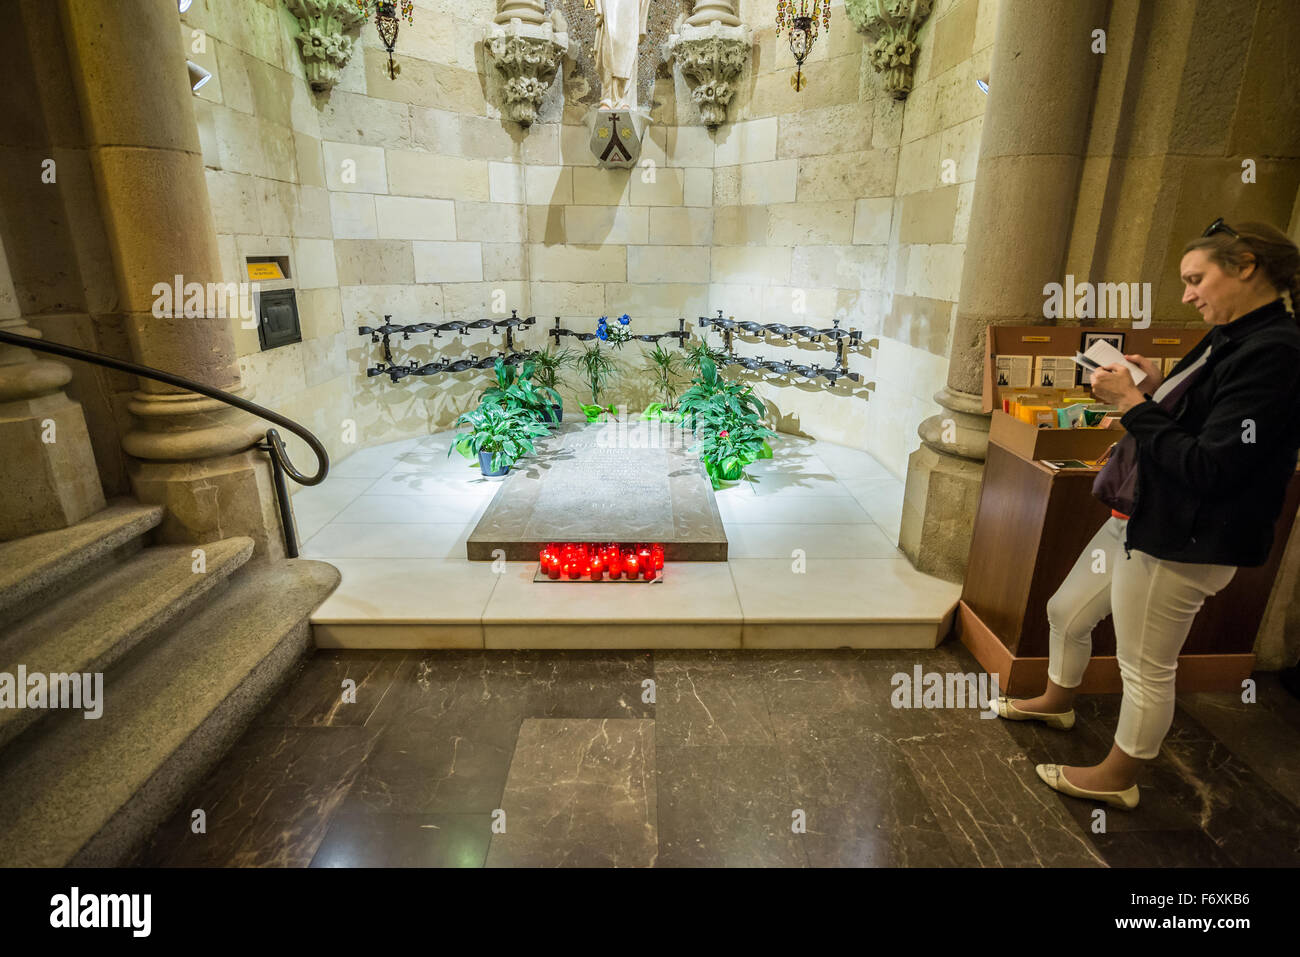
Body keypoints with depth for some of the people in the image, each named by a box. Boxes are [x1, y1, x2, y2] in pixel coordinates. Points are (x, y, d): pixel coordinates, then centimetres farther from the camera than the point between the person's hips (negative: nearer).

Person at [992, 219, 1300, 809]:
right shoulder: (1231, 339, 9)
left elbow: (1208, 468, -25)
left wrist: (1133, 404, -19)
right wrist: (1154, 390, 0)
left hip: (1179, 543, -10)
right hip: (1139, 520, 10)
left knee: (1146, 669, 8)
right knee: (1066, 612, 23)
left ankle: (1117, 780, 29)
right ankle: (1057, 702, 47)